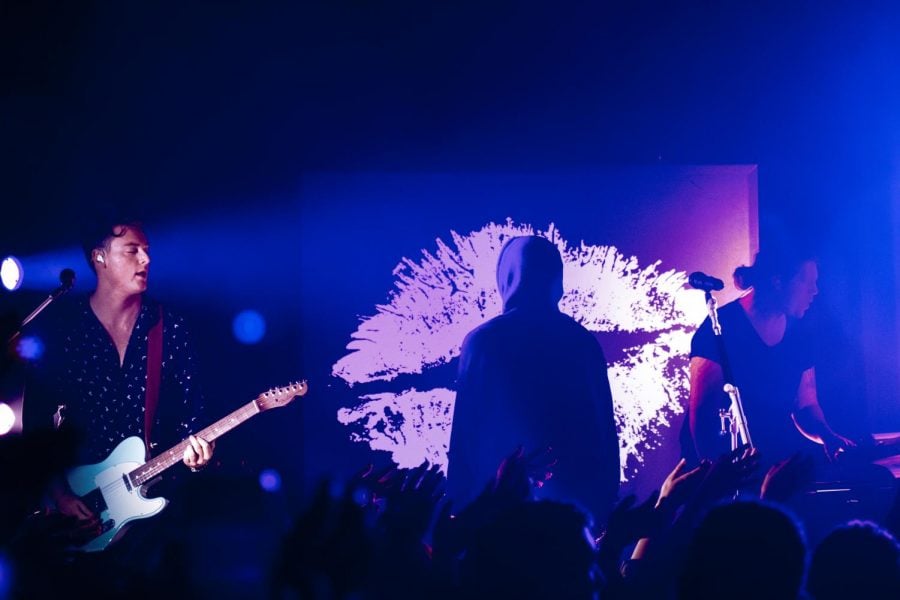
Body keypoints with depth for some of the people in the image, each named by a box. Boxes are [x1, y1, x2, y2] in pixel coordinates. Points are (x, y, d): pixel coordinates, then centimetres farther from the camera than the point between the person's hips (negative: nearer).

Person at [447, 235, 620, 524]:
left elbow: (466, 432, -4)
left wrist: (459, 504, 0)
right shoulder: (583, 341, 6)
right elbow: (605, 431, 8)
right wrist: (604, 505, 13)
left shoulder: (483, 341, -4)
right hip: (576, 500, 3)